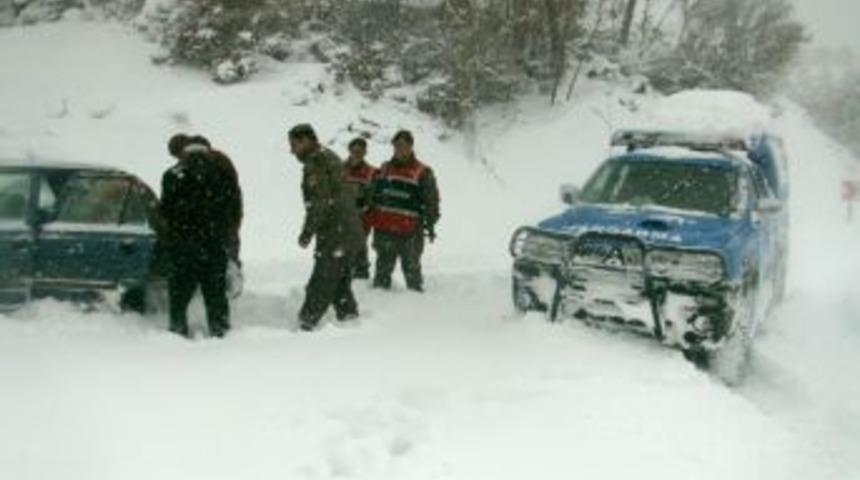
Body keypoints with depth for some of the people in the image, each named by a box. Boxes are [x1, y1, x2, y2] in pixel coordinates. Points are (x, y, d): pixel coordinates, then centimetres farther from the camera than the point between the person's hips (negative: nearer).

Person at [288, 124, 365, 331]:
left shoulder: (315, 163, -12)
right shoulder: (331, 157, 18)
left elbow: (319, 203, -19)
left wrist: (307, 232, -13)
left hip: (334, 234, -10)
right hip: (351, 230, 10)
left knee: (321, 285, -8)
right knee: (340, 281, 18)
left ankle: (306, 324, -6)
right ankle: (349, 316, 23)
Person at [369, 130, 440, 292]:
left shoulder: (423, 173, -1)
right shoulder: (384, 169, 13)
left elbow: (431, 201, -1)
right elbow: (372, 195, 20)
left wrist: (430, 224, -7)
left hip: (409, 232, -4)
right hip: (384, 229, 4)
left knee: (411, 269, 5)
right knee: (383, 267, 11)